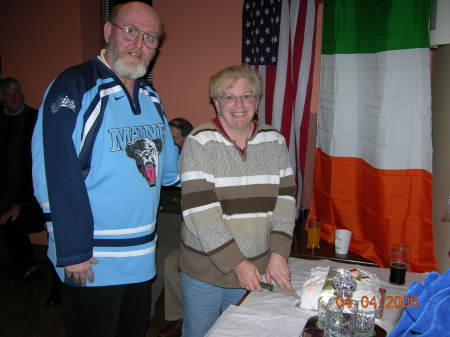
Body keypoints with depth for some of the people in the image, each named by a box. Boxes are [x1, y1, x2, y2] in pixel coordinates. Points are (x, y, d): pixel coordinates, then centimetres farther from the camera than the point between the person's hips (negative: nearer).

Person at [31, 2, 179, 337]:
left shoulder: (151, 97, 10)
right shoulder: (74, 87, -14)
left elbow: (167, 166, 19)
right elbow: (55, 178, -20)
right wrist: (73, 253, -19)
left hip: (142, 258, 7)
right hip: (91, 264, -7)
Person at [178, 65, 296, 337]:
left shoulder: (275, 141, 1)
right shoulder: (200, 142, -11)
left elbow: (285, 200, 0)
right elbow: (199, 211, -17)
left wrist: (278, 254, -11)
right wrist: (237, 263, -17)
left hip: (257, 269, 3)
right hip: (204, 269, -2)